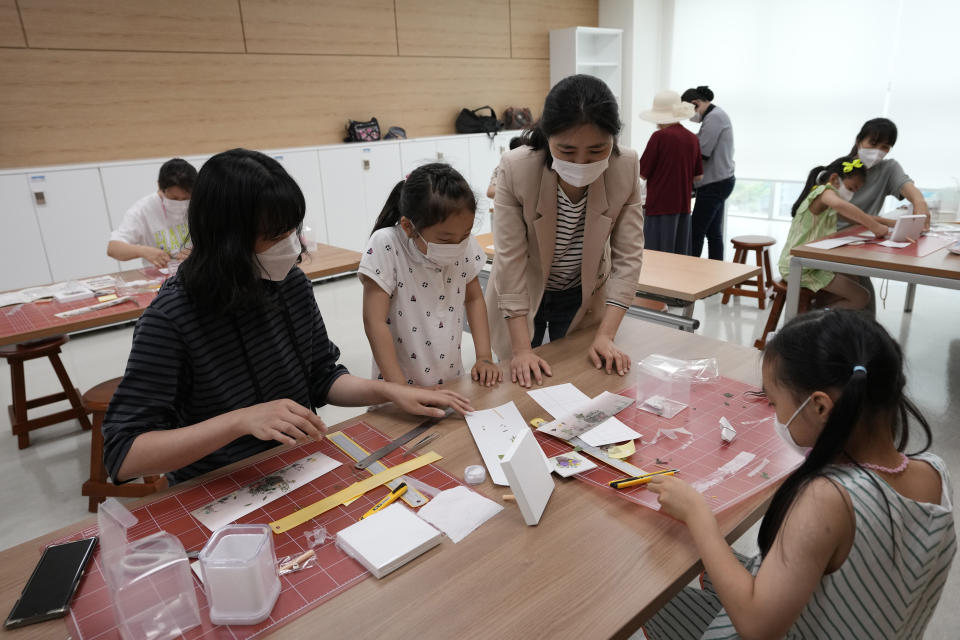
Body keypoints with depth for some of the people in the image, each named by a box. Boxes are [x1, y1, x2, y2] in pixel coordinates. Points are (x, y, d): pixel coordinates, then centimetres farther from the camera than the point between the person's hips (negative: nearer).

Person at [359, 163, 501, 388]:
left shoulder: (464, 245, -6)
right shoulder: (386, 246, -19)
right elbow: (375, 321, -19)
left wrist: (484, 358, -1)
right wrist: (401, 389, -21)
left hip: (452, 380, 3)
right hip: (403, 382, -2)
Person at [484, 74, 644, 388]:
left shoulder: (627, 169, -20)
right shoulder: (515, 169, -27)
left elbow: (628, 256, -16)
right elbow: (510, 259, -24)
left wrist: (605, 336, -22)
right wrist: (522, 348, -25)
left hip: (584, 298, 2)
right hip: (522, 295, -1)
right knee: (522, 385, 13)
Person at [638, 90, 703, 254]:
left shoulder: (660, 136, -11)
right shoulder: (692, 138, 6)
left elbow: (642, 173, -7)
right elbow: (698, 175, 13)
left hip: (660, 206, -6)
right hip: (683, 206, 7)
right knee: (680, 255, 11)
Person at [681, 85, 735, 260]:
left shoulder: (714, 117, -14)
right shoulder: (717, 115, 17)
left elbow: (702, 152, -20)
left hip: (714, 183, -10)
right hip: (719, 181, 10)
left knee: (696, 232, -6)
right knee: (713, 233, 12)